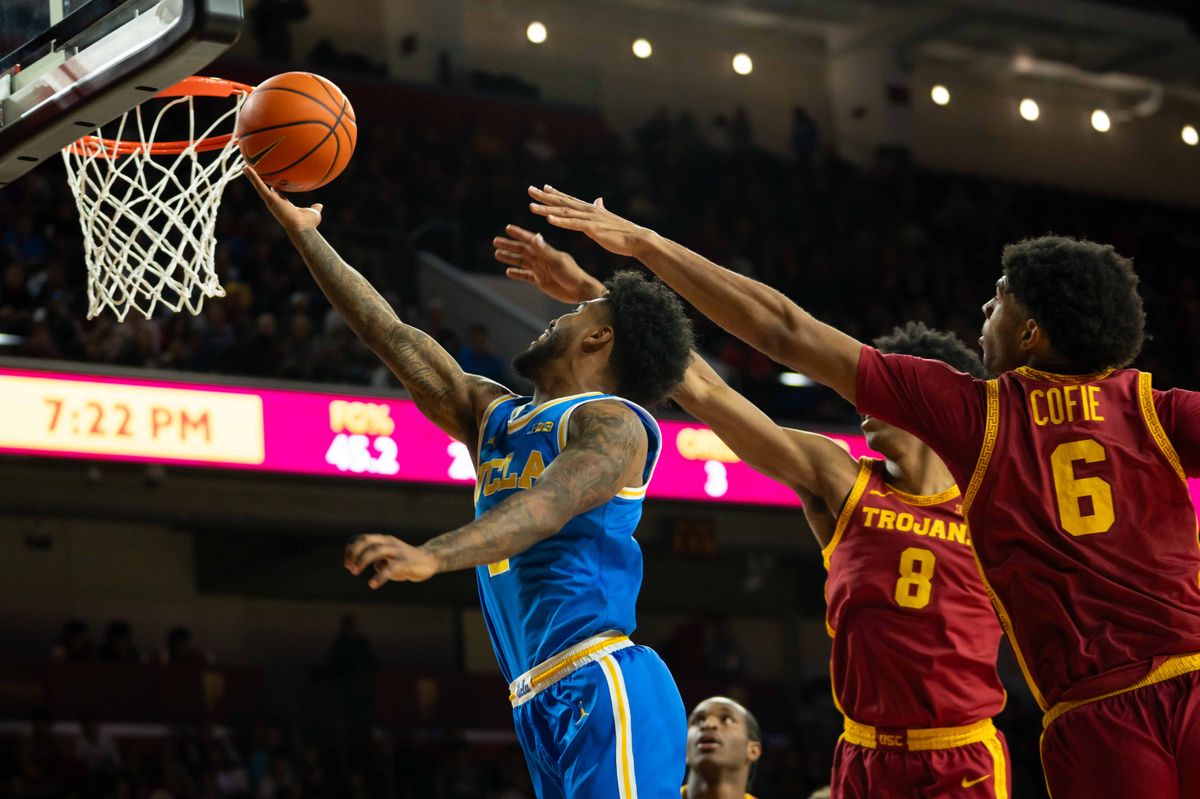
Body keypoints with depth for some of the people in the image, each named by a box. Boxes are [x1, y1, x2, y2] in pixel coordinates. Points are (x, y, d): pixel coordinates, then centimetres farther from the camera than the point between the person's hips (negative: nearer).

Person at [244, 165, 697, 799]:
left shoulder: (610, 421, -3)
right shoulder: (494, 417, 22)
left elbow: (549, 505, -22)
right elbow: (393, 337, 24)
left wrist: (431, 555, -39)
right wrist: (304, 232, 25)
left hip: (603, 693, -8)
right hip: (543, 710, 8)